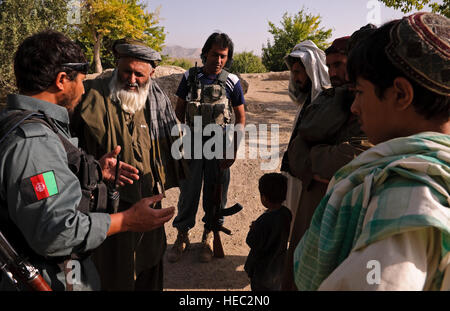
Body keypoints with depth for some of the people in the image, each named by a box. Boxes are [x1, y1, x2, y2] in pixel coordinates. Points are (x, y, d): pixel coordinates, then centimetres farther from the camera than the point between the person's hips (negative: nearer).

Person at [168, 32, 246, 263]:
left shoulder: (231, 82, -1)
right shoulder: (190, 77, 2)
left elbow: (240, 118, 2)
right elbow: (179, 111, 9)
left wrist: (233, 150, -5)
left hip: (219, 144, 0)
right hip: (193, 143, 1)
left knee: (215, 192, 7)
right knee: (188, 191, 4)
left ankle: (208, 236, 24)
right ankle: (182, 237, 19)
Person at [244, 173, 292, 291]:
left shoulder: (263, 221, -34)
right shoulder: (286, 213, -11)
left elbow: (252, 243, -24)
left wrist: (253, 228, -7)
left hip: (262, 266, -7)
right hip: (278, 263, 7)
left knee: (259, 287, 15)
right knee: (275, 286, 28)